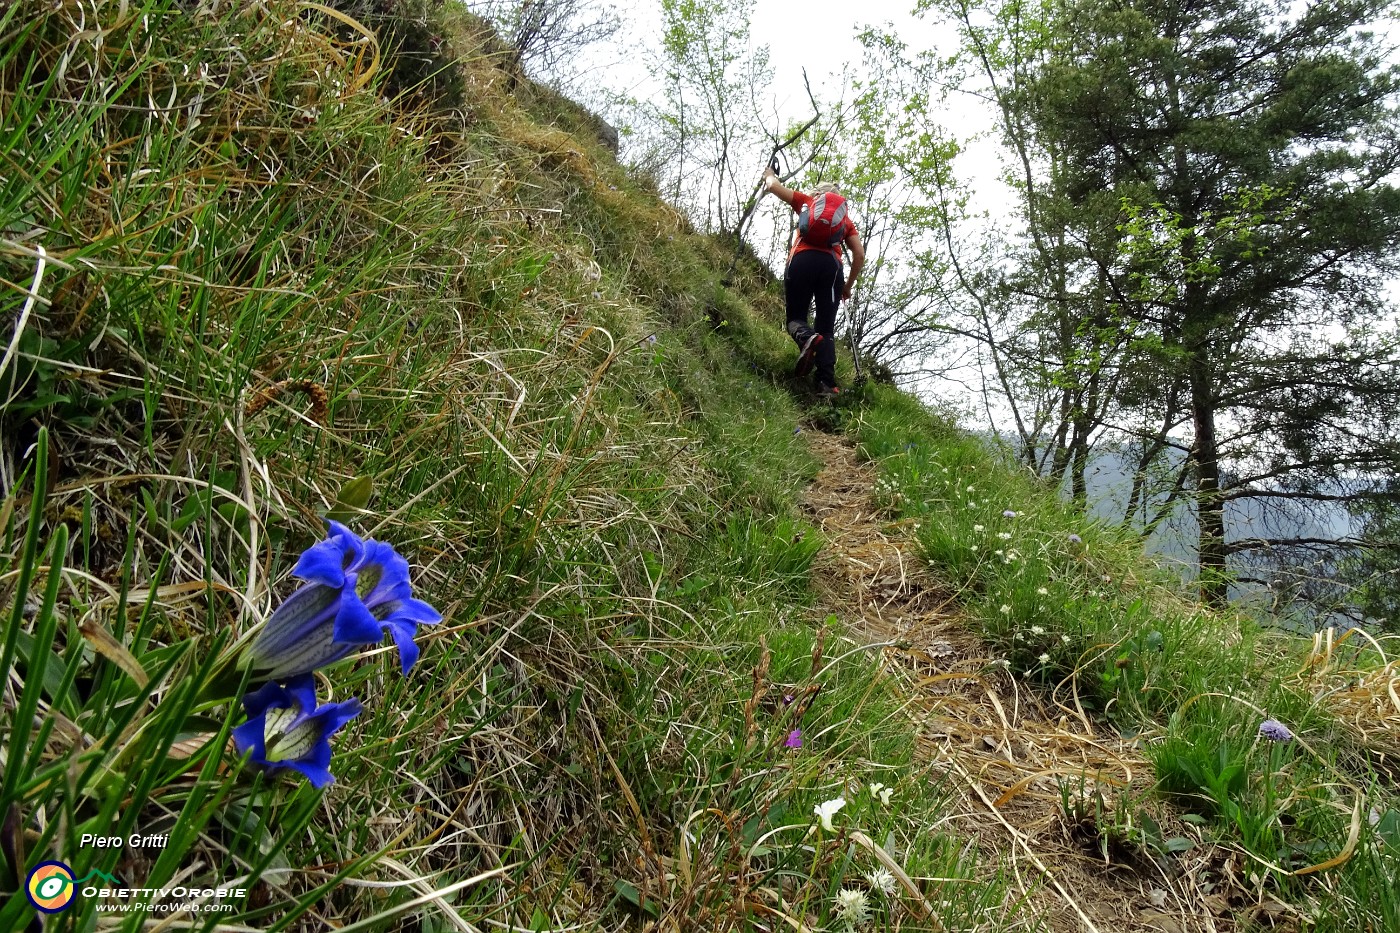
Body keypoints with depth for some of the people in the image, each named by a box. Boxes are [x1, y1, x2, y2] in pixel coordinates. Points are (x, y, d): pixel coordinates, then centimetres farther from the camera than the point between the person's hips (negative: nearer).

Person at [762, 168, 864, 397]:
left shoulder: (807, 202, 25)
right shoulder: (846, 219, 28)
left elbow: (773, 186, 28)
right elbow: (860, 255, 17)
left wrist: (769, 175, 50)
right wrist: (849, 285, 26)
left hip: (803, 260, -1)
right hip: (832, 266, 1)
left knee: (795, 316, 9)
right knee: (827, 328, 2)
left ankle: (807, 338, -29)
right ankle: (827, 384, -19)